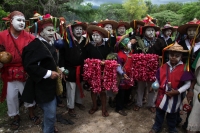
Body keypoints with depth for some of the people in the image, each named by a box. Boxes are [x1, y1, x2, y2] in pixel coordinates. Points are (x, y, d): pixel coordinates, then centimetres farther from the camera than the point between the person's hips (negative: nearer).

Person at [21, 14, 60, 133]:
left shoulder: (49, 44, 10)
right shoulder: (35, 45, -19)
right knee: (51, 114, -1)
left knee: (49, 112, 23)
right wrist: (48, 73, -23)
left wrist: (56, 70, 5)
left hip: (49, 84, 9)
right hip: (42, 86, -9)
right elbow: (30, 66, -26)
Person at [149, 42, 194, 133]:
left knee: (172, 115, 20)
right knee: (159, 112, 19)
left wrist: (178, 91, -21)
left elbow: (188, 84, -12)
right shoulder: (163, 66, -4)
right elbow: (158, 79, 6)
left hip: (175, 97, -2)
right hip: (162, 94, 3)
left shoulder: (184, 69, -14)